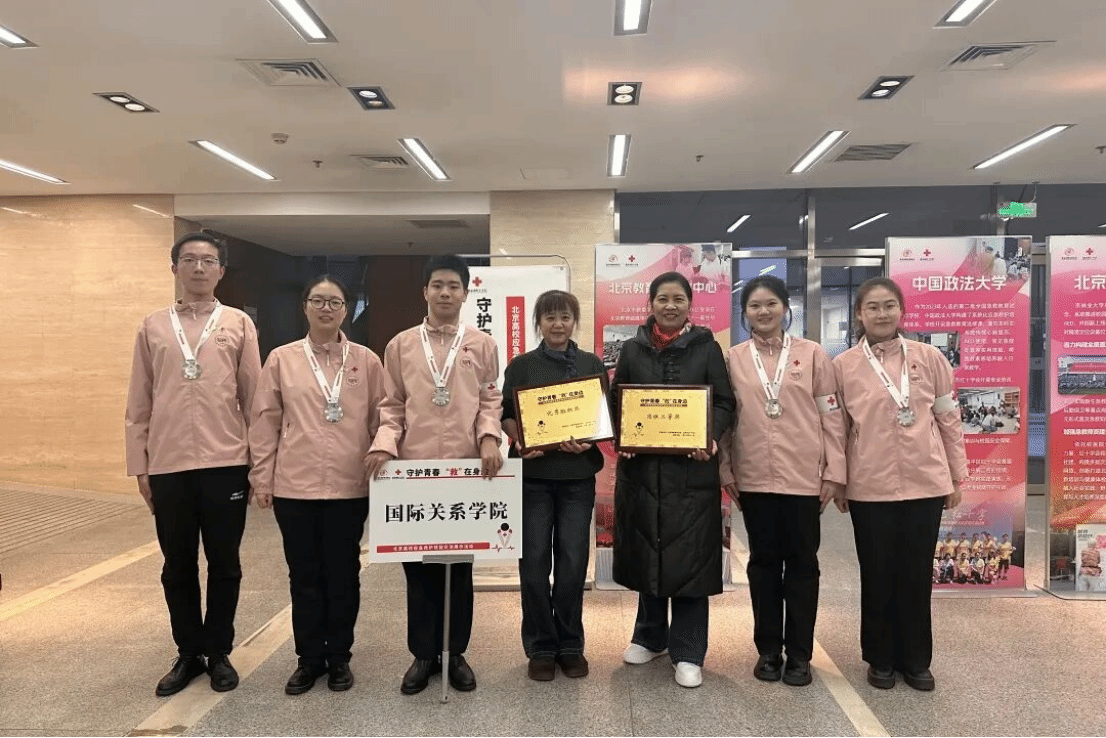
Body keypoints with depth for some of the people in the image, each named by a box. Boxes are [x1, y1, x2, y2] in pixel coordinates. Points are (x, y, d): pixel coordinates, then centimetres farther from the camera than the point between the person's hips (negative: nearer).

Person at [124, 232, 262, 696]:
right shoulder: (152, 327, 8)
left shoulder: (239, 324, 3)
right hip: (168, 466, 2)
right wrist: (139, 465, 5)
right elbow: (139, 403, 8)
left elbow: (253, 397, 3)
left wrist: (260, 461, 1)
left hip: (226, 463, -1)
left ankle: (218, 652, 24)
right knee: (178, 567, 11)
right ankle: (188, 653, 27)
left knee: (224, 565, 8)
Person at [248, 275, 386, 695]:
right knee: (304, 575, 11)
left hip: (350, 487, 0)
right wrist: (262, 478, 2)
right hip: (294, 486, 1)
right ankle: (309, 658, 25)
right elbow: (265, 422, 4)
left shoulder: (366, 361, 3)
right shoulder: (281, 360, 4)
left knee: (343, 574, 9)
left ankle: (339, 657, 25)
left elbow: (381, 420, 4)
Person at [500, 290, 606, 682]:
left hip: (578, 473, 1)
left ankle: (570, 645, 20)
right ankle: (540, 647, 16)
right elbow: (507, 415, 3)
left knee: (573, 560, 4)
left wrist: (588, 442, -11)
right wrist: (520, 441, -17)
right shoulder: (521, 366, 4)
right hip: (533, 473, -1)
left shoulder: (593, 365, 8)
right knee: (534, 561, 1)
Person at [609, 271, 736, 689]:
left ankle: (687, 652, 12)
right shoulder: (633, 349, 9)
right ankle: (651, 636, 30)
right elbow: (616, 402, 10)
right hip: (641, 465, 2)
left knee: (689, 555, 0)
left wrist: (711, 438, -16)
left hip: (692, 467, -2)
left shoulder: (707, 347, 4)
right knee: (646, 550, 10)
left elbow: (725, 402, 2)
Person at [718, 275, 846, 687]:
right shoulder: (733, 359, 4)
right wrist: (726, 471, 3)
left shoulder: (812, 355, 1)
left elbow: (831, 417, 1)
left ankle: (799, 654, 21)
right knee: (763, 561, 11)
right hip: (753, 479, 1)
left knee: (802, 562, 8)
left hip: (803, 477, -1)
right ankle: (768, 650, 24)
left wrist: (834, 472, -3)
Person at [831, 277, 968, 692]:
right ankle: (880, 659, 25)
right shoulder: (843, 366, -2)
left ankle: (916, 660, 26)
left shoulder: (929, 358, 1)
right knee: (877, 575, 9)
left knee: (916, 574, 10)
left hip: (926, 482, 1)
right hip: (870, 487, -1)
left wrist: (957, 475, 7)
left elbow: (949, 419, 6)